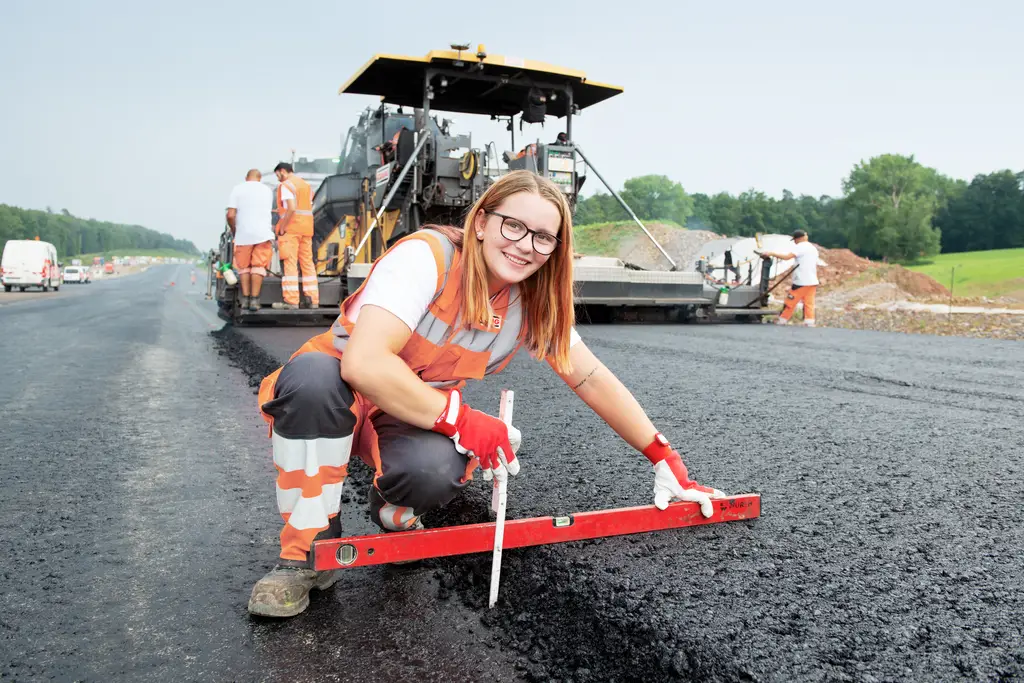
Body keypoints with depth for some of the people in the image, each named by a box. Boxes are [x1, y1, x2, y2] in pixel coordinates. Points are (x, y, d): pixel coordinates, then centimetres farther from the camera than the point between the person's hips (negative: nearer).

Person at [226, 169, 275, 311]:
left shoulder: (237, 189, 2)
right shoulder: (267, 190, 11)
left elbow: (230, 215, -4)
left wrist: (233, 231, 10)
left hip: (243, 234, -1)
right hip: (263, 234, 1)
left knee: (244, 267, 11)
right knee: (258, 267, 3)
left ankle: (245, 299, 7)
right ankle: (254, 300, -5)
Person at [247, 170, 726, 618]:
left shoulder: (534, 302, -8)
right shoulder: (428, 256, -26)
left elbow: (593, 380, -1)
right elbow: (363, 363, -36)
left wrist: (666, 462, -2)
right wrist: (463, 421, -30)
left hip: (415, 420, 3)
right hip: (331, 396, -3)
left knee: (436, 470, -33)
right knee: (313, 374, -39)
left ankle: (394, 510, 7)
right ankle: (305, 554, -17)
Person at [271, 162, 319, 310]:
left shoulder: (286, 185, -6)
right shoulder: (306, 185, 20)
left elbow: (291, 208, -19)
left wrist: (282, 228, -14)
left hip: (291, 229, -8)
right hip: (307, 228, 8)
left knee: (290, 263, -7)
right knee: (307, 263, 8)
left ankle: (291, 300, -9)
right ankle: (313, 299, 8)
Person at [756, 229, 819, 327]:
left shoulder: (800, 247, -10)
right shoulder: (813, 248, 19)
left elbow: (787, 257, -22)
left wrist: (771, 253, -17)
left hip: (801, 282, -8)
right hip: (812, 282, 8)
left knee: (790, 302, 0)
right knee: (809, 303, 5)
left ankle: (782, 321, 7)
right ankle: (810, 323, 0)